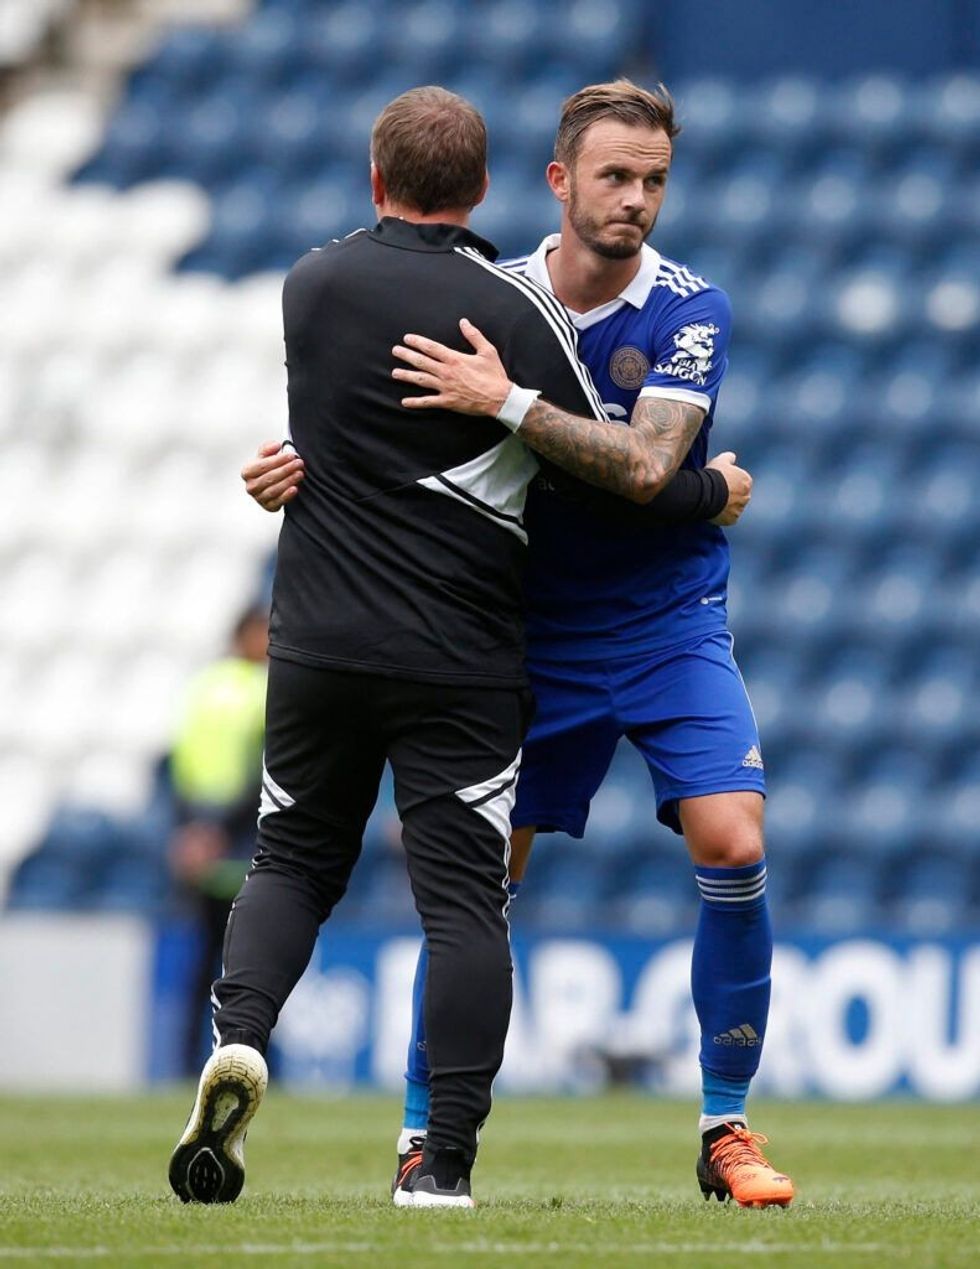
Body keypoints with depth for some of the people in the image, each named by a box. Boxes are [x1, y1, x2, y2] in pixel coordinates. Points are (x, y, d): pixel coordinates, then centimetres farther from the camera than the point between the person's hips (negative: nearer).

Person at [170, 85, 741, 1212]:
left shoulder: (310, 286, 3)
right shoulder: (513, 311, -8)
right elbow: (623, 476, -8)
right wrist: (710, 493, 12)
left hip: (317, 645, 3)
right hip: (462, 665, -3)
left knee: (293, 862, 18)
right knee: (463, 899, -1)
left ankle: (239, 1039, -7)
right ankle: (444, 1158, -8)